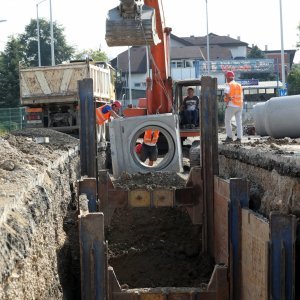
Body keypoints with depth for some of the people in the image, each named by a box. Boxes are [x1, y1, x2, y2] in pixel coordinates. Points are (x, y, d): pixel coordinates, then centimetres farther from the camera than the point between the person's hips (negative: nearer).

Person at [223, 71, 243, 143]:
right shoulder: (239, 85, 15)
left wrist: (227, 102, -8)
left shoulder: (228, 85, -6)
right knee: (239, 122, 6)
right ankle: (239, 138, 3)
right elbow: (241, 96, 18)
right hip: (239, 105, 6)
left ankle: (229, 137, 1)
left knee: (227, 121, 5)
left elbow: (226, 93, -20)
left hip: (231, 106, -6)